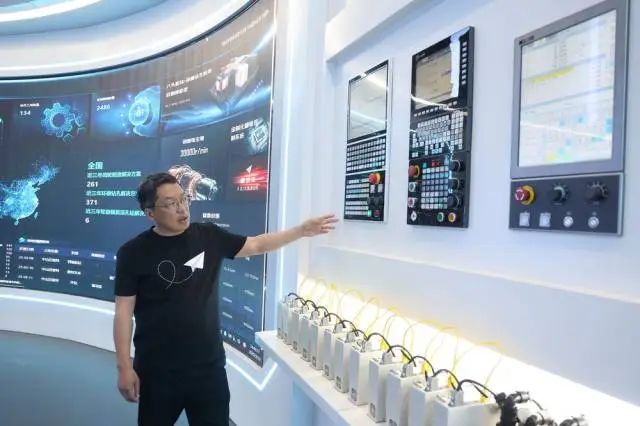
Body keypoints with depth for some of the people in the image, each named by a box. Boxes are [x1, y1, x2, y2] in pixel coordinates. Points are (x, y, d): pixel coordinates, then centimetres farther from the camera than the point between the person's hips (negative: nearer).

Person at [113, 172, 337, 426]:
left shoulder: (209, 237, -1)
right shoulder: (133, 252, -8)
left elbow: (257, 245, 5)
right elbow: (124, 311, -6)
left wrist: (302, 231, -5)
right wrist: (124, 367, -9)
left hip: (208, 367, 2)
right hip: (157, 372, -2)